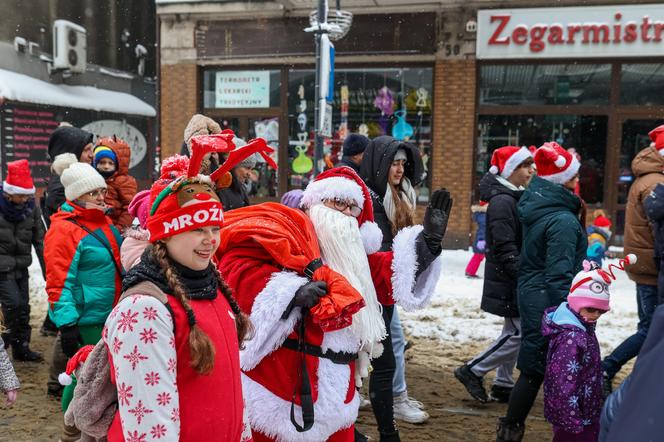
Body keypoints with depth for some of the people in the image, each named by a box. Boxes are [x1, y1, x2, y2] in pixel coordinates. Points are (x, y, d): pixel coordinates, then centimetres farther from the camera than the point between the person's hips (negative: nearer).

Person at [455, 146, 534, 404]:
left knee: (514, 333, 14)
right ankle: (472, 371, 6)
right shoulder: (502, 201, -17)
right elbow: (505, 250, -22)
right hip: (508, 283, -10)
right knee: (518, 333, -5)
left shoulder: (515, 197, 13)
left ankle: (503, 385, 24)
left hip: (515, 282, 10)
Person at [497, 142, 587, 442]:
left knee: (534, 365, 18)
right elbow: (559, 275, -21)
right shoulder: (563, 221, -20)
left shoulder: (534, 203, 6)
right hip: (547, 301, -9)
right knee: (535, 369, 3)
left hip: (529, 291, 9)